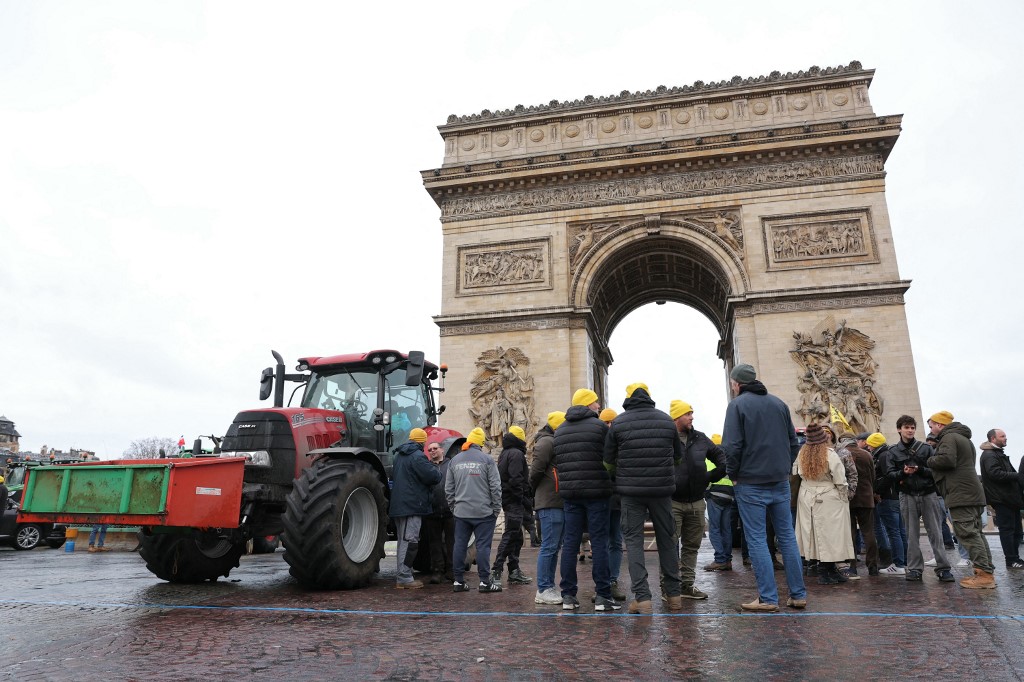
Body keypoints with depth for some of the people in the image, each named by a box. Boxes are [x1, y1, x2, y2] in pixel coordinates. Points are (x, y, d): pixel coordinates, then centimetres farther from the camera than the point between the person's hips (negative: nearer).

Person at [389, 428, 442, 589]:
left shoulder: (399, 455, 15)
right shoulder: (417, 456, -15)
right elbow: (433, 477, -21)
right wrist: (434, 467, 3)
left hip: (399, 505, 10)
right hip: (412, 505, -10)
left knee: (403, 541, 15)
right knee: (409, 541, -5)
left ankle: (403, 576, 22)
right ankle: (404, 578, -4)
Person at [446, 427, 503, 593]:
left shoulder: (455, 460, 7)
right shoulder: (487, 459, -5)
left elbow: (448, 488, 10)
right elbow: (495, 487, -6)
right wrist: (496, 509, 2)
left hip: (461, 512, 4)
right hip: (484, 512, -3)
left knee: (459, 545, 8)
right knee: (483, 546, 0)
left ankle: (458, 581, 12)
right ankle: (485, 582, 2)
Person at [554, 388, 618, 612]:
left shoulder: (560, 430, 10)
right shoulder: (599, 426, -6)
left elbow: (557, 462, 11)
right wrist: (609, 482, 10)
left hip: (569, 493, 5)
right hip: (596, 492, -5)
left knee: (570, 542, 8)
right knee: (599, 542, 2)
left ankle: (568, 595, 10)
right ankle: (603, 595, 3)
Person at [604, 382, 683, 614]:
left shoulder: (618, 423, -3)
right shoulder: (666, 420, 5)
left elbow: (608, 461, 3)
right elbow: (678, 456, 16)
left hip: (631, 490, -2)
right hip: (662, 489, 3)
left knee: (633, 540, 3)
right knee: (666, 538, 14)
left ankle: (642, 598, -3)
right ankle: (673, 594, 22)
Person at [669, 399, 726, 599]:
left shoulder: (700, 439, 9)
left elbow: (720, 455, 19)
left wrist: (715, 474, 5)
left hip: (696, 503, 6)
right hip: (672, 502, -6)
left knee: (692, 545, 13)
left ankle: (687, 585, 24)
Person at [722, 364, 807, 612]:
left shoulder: (737, 404, -8)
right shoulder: (779, 403, 10)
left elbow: (732, 446, -16)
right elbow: (793, 441, 13)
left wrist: (733, 475, -4)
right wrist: (785, 468, 15)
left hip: (751, 484, -5)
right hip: (780, 482, 6)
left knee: (757, 540, 1)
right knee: (787, 537, 12)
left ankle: (768, 598, 2)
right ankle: (798, 595, 17)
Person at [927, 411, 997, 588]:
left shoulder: (949, 437, -9)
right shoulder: (964, 439, 25)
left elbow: (946, 459, -25)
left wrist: (929, 461, -7)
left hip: (961, 495, -11)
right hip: (973, 493, 11)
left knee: (967, 533, -11)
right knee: (975, 532, 12)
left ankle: (984, 574, -13)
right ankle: (987, 571, 12)